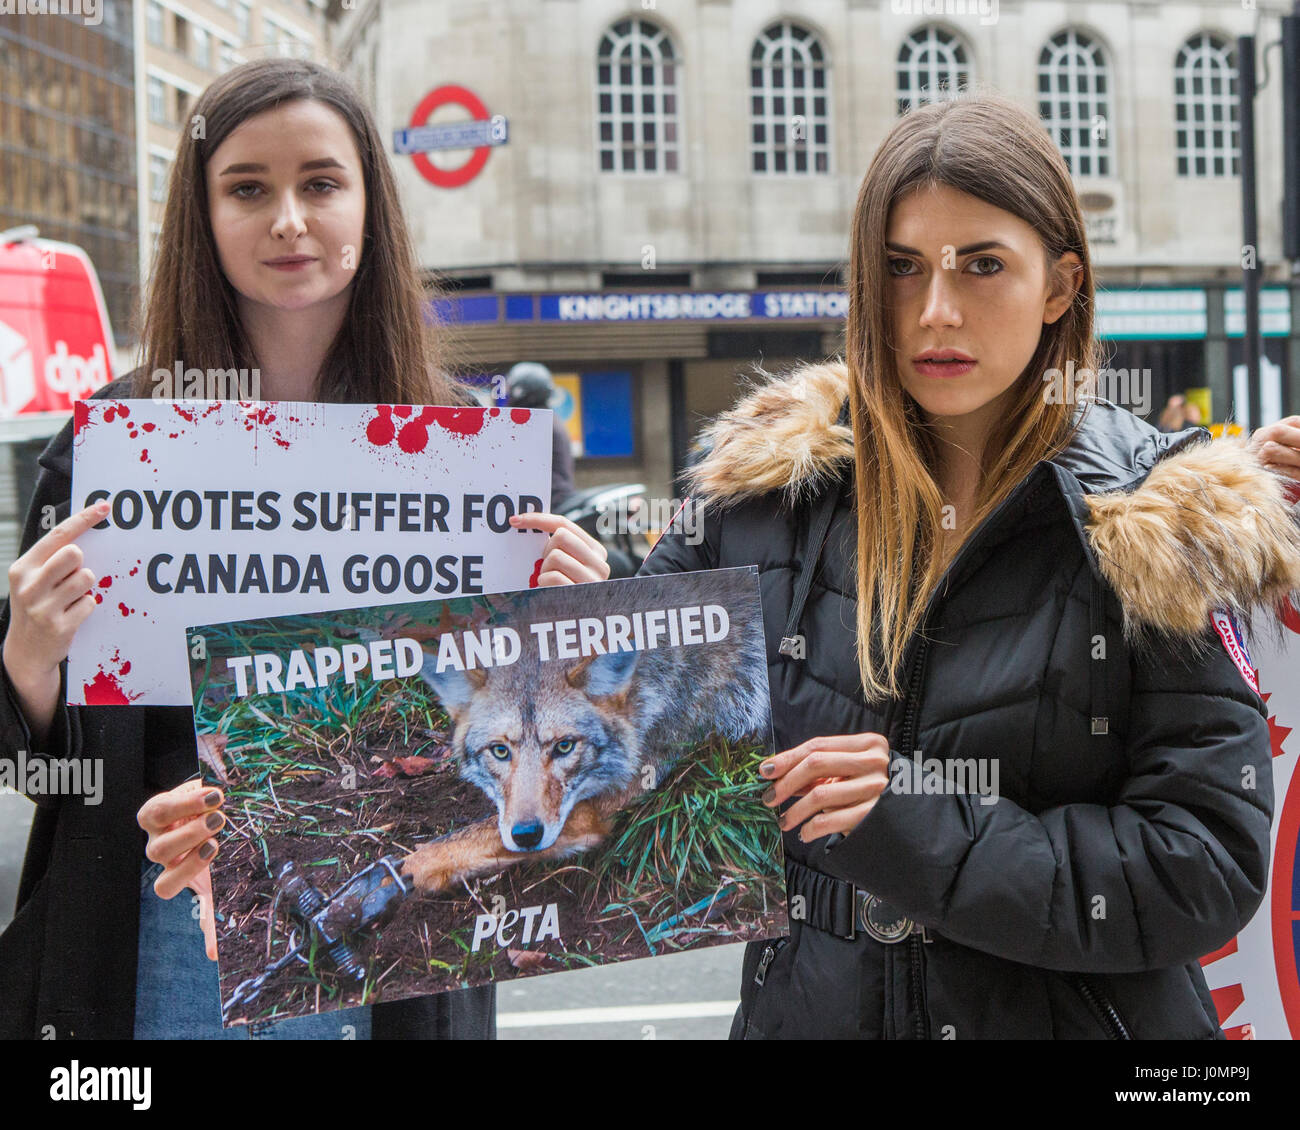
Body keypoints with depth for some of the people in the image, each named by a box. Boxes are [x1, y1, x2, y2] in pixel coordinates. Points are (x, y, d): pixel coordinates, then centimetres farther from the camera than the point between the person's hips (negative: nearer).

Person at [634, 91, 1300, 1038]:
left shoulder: (1149, 521, -10)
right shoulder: (773, 482, -4)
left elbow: (1210, 864, -15)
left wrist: (930, 835, -24)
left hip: (1069, 1013, -2)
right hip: (804, 1005, 2)